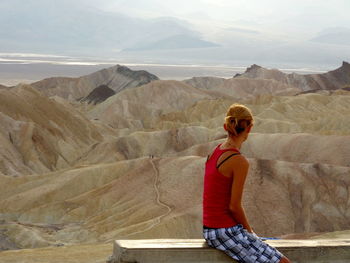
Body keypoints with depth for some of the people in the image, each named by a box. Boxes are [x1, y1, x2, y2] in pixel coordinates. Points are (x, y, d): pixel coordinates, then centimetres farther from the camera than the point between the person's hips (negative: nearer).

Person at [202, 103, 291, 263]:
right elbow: (234, 206, -17)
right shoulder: (240, 162, -18)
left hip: (210, 230, 9)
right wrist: (249, 230, 0)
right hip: (227, 231, -9)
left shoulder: (215, 152, 8)